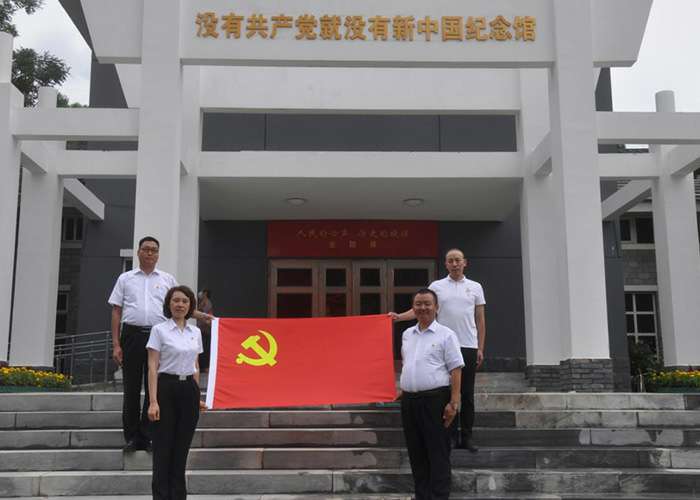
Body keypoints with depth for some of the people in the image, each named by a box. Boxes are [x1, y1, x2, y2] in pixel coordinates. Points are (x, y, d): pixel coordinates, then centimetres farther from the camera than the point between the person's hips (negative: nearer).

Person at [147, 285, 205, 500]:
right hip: (166, 388, -5)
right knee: (163, 448, -1)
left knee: (181, 448, 9)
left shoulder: (196, 332, 10)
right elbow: (152, 367, -10)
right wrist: (153, 401, -17)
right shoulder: (159, 330, -5)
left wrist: (197, 396, 14)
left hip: (188, 390, 5)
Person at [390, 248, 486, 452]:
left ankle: (466, 436, 14)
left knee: (467, 394, 6)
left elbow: (480, 320, 8)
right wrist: (399, 316, -19)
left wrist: (481, 348, 4)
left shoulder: (475, 287, 8)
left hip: (468, 347, 1)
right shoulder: (436, 286, 4)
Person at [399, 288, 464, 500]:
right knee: (416, 454, 12)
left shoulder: (446, 335, -4)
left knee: (438, 455, -2)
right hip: (409, 401, 6)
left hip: (435, 400, -6)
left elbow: (456, 370, -8)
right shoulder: (407, 334, 14)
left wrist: (453, 403, -14)